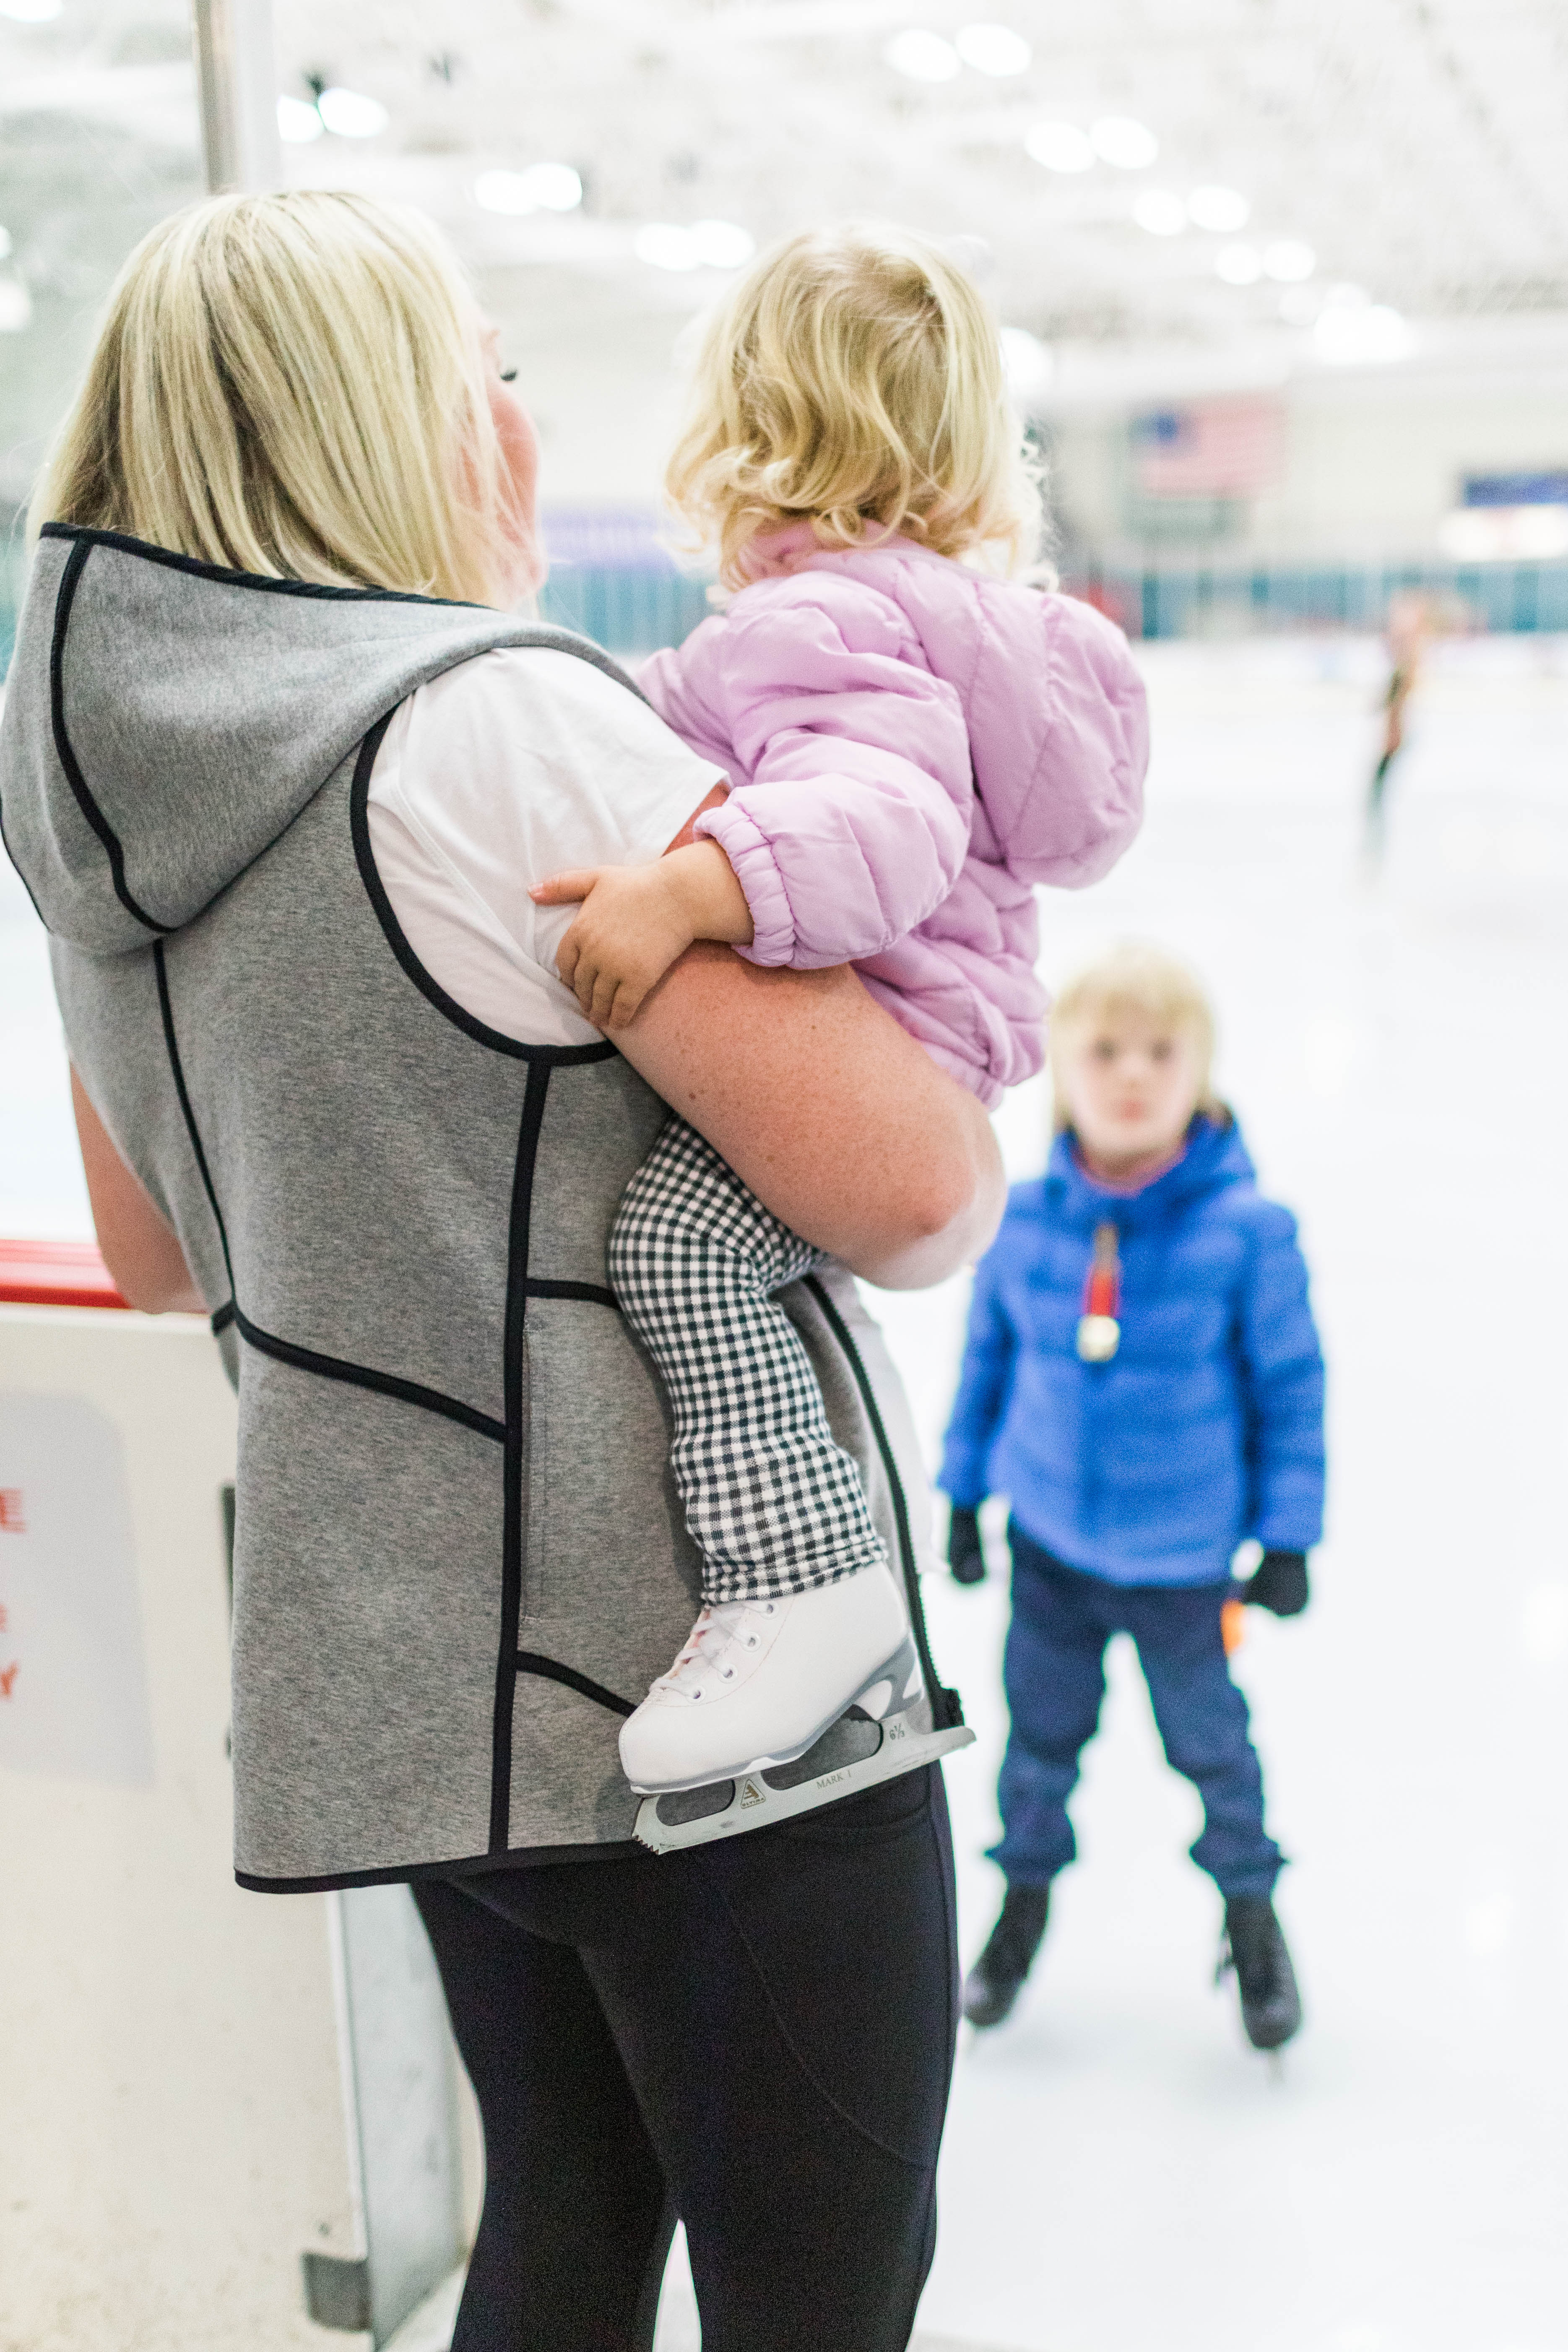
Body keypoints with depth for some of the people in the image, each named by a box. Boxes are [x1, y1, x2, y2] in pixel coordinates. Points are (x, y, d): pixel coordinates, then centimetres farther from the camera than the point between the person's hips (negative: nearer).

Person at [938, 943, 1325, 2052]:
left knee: (1209, 1737, 13)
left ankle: (1250, 1904, 40)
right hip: (1050, 1535, 2)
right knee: (1042, 1725, 18)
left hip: (1182, 1552, -2)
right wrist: (965, 1490, 10)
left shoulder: (1247, 1230, -18)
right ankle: (1027, 1893, 43)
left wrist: (1289, 1534, -5)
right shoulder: (1023, 1220, -10)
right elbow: (989, 1355, 4)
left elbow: (1291, 1382, -8)